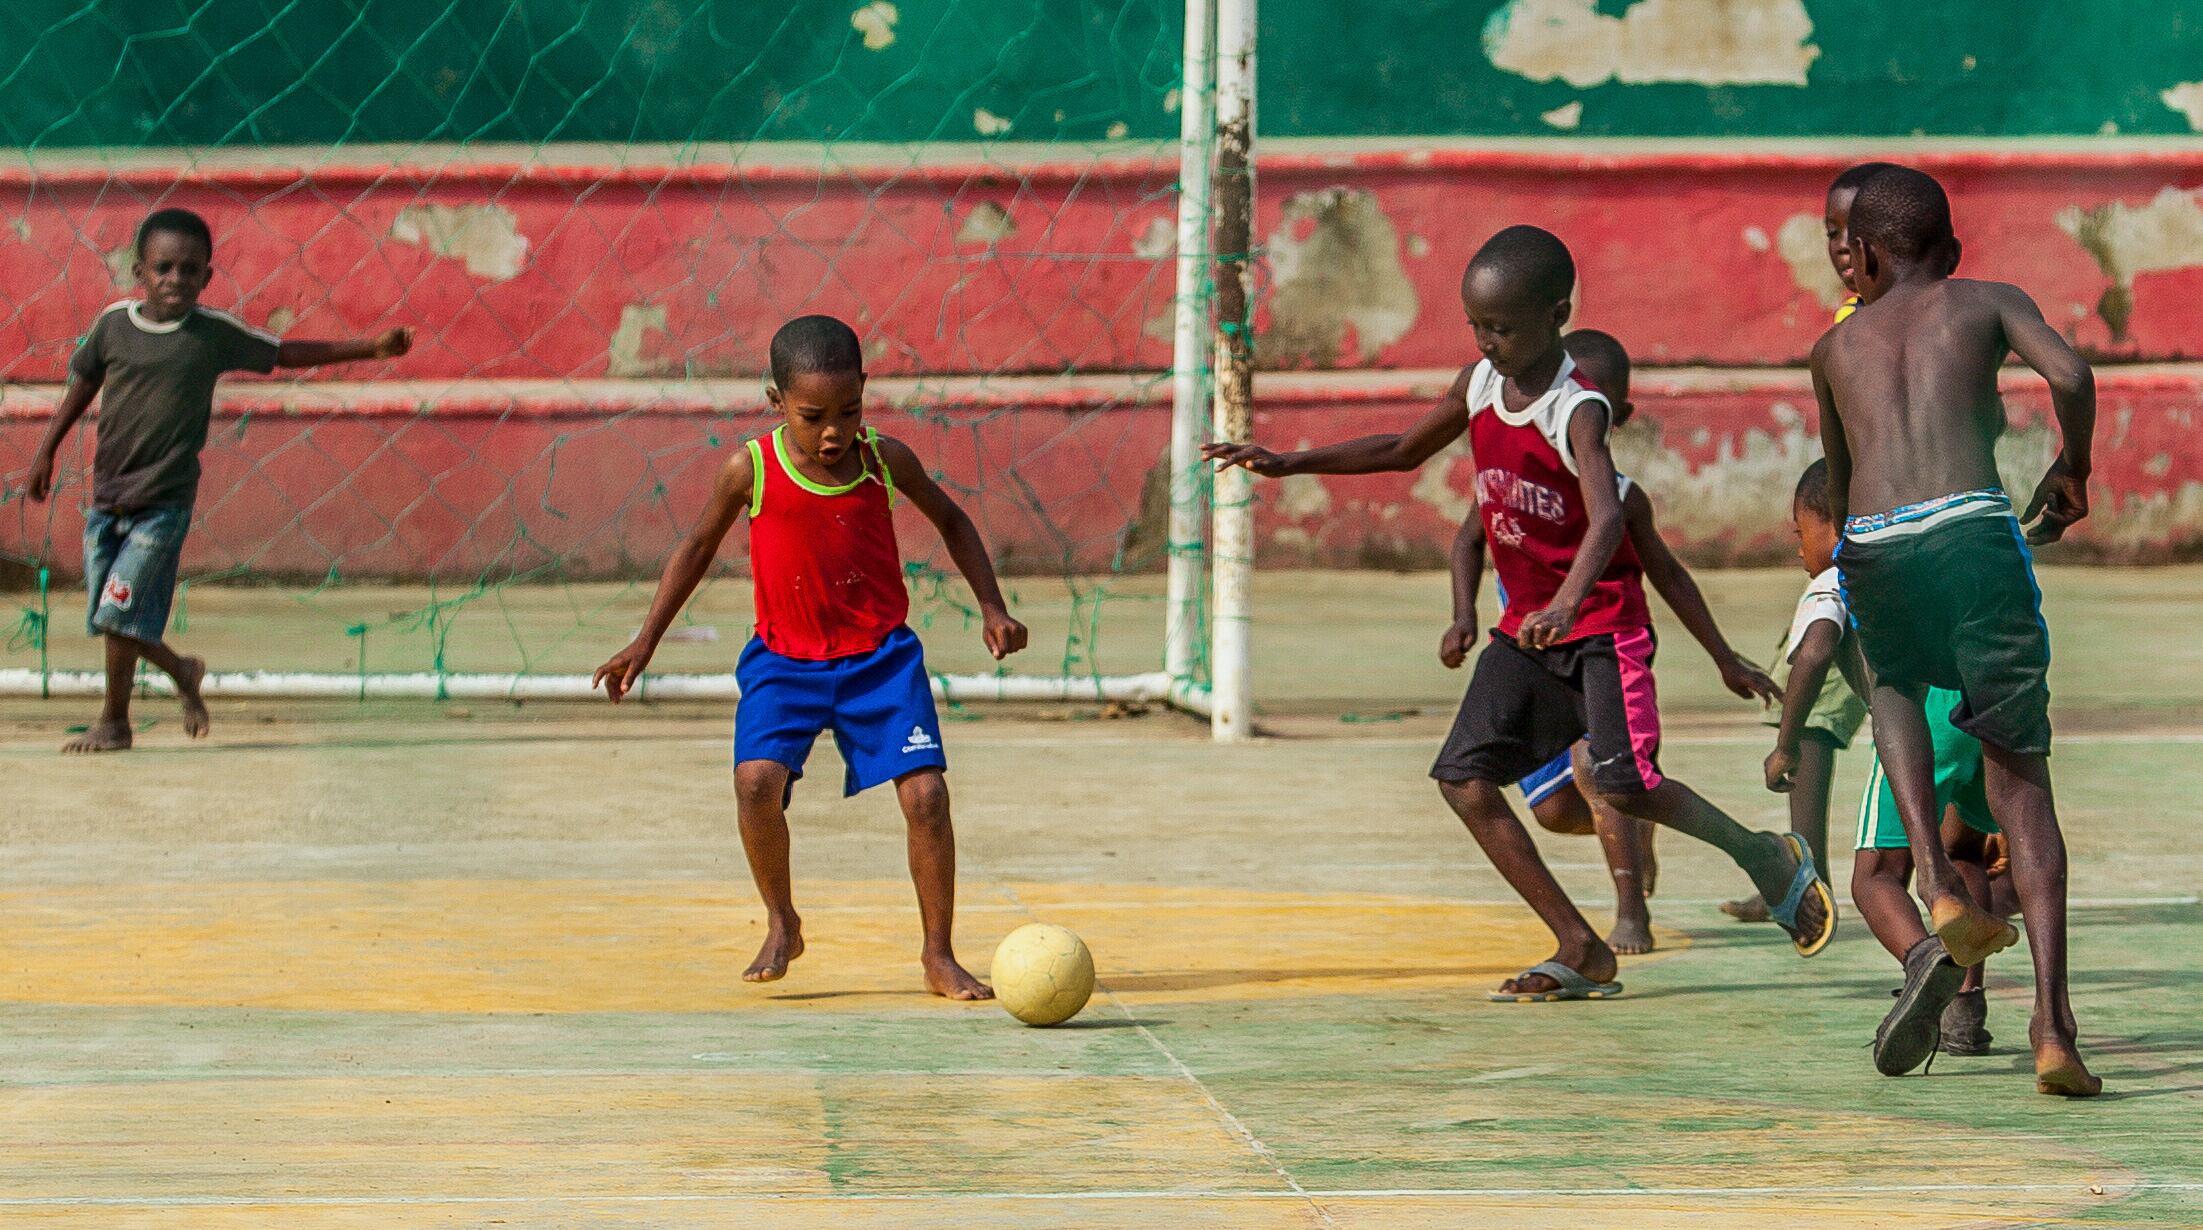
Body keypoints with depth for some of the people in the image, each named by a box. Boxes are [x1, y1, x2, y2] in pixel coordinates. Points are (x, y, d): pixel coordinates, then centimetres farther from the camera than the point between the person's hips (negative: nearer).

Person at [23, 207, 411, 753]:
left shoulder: (215, 333, -3)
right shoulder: (114, 322, 2)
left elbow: (287, 353, 6)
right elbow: (82, 384, 16)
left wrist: (373, 347, 3)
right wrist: (46, 451, 17)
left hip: (164, 501, -4)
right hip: (106, 495, 4)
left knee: (120, 612, -10)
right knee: (108, 618, 7)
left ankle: (113, 721, 6)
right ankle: (182, 671, 35)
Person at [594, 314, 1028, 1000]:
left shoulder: (886, 461, -6)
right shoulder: (751, 472, -10)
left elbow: (950, 520, 13)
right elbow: (699, 547, 6)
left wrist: (991, 607, 6)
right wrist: (645, 642, 6)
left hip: (881, 658, 1)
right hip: (785, 659, -1)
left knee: (925, 793, -13)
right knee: (757, 779, -24)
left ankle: (939, 957, 3)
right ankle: (781, 925, 1)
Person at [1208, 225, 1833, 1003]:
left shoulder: (1577, 411, -21)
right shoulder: (1479, 386, 1)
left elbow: (1606, 517, -38)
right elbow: (1405, 451, 20)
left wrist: (1567, 603, -55)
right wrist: (1291, 464, 14)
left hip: (1599, 621, -7)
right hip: (1526, 625, 7)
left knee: (1624, 785, -20)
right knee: (1463, 777, -6)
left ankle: (1765, 857, 8)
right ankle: (1580, 951, -1)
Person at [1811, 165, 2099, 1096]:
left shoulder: (1836, 346, 26)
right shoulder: (1989, 302, 20)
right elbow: (2069, 375, 0)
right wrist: (2073, 468, 18)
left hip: (1870, 553, 2)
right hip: (1974, 531, -2)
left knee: (1895, 683, 35)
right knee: (2020, 776, 9)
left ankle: (1939, 886, 11)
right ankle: (2052, 1019, -6)